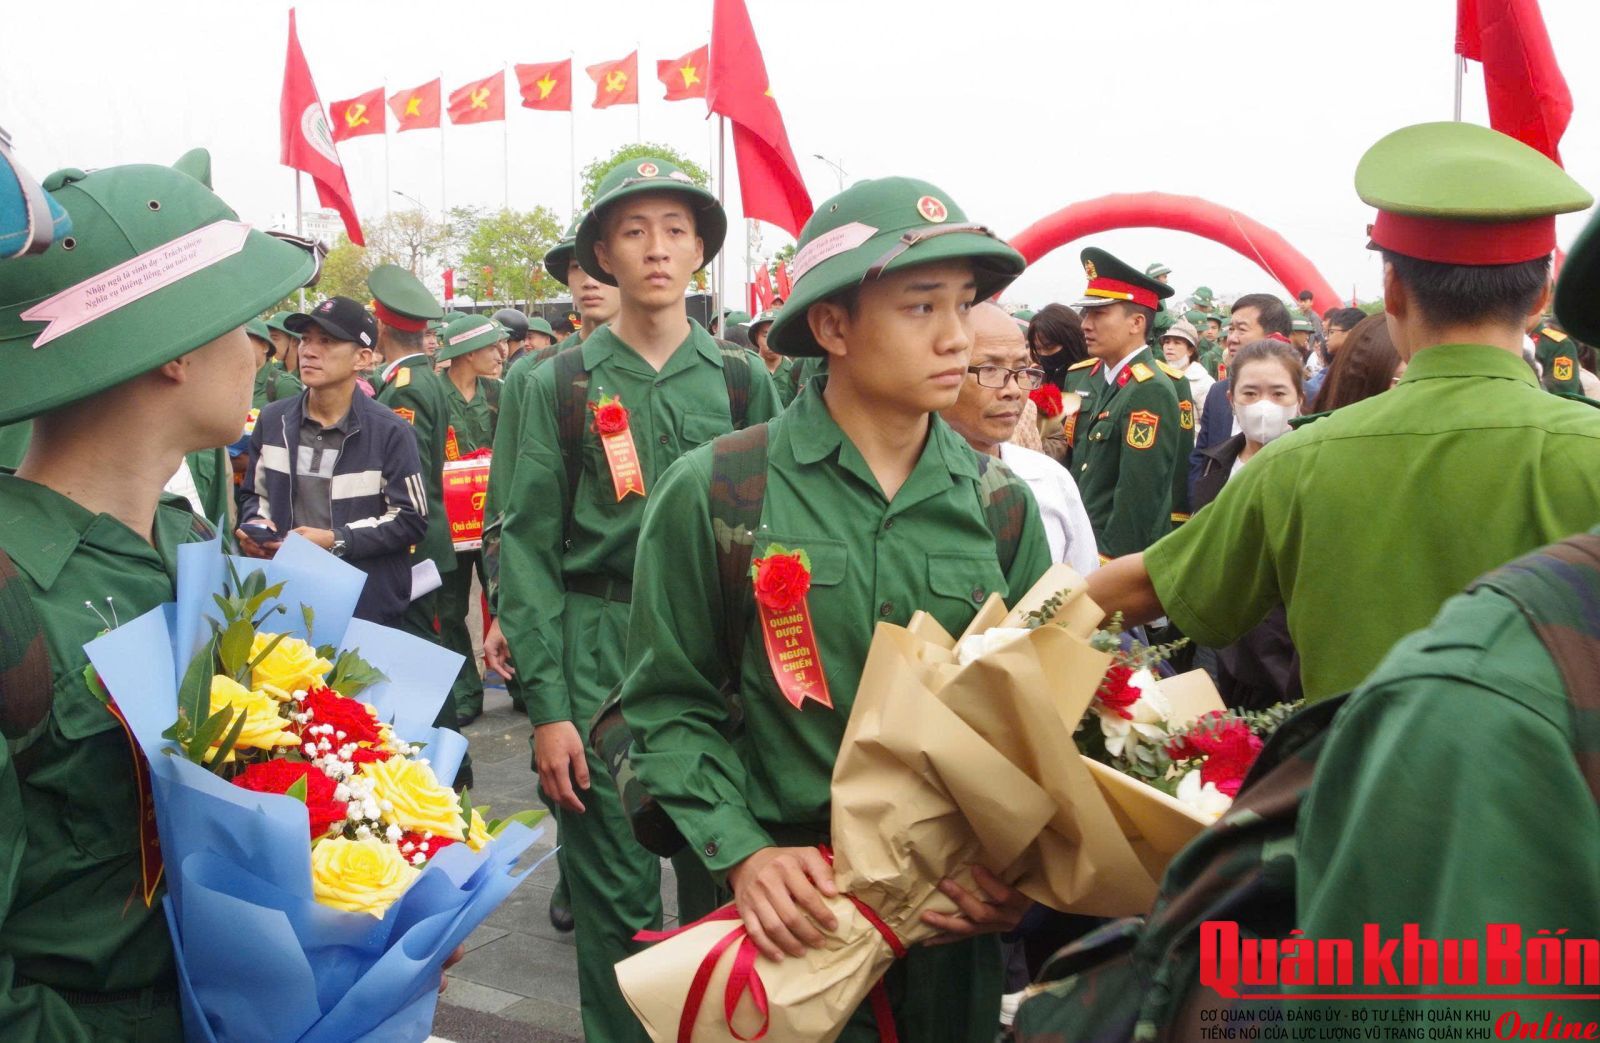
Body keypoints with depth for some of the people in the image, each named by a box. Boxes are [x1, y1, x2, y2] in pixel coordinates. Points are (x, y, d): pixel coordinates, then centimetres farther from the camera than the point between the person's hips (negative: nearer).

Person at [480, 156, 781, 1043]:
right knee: (613, 893, 6)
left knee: (722, 882, 11)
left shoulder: (742, 381, 5)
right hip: (598, 652, -1)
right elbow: (529, 543, -2)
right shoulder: (561, 385, 1)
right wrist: (545, 704, -8)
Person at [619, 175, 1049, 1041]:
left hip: (960, 916, 3)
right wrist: (741, 854, -16)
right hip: (791, 915, -3)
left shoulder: (999, 503, 0)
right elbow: (670, 706, -5)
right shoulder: (714, 492, -9)